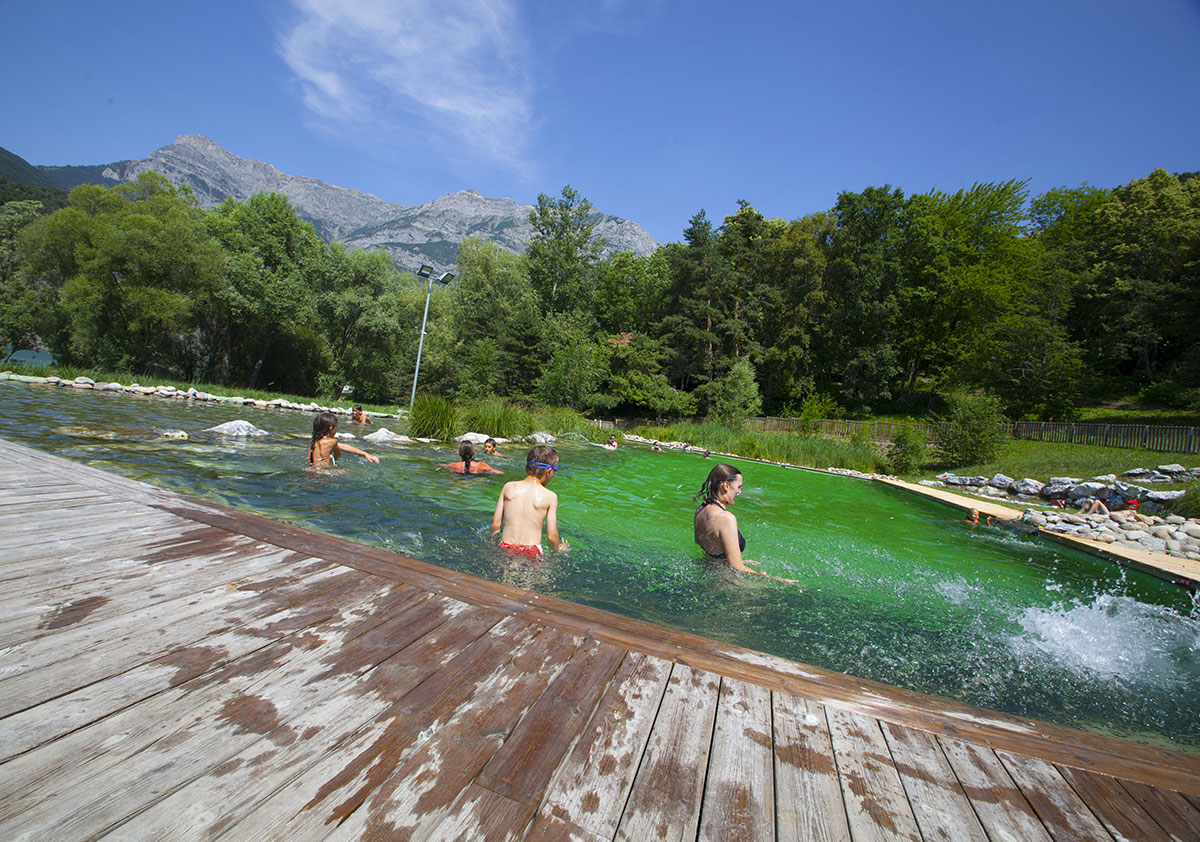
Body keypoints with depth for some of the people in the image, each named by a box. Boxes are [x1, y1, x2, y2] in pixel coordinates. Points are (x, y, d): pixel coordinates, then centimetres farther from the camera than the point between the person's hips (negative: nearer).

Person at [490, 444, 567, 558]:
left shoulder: (508, 487, 1)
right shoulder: (550, 497, -6)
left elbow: (495, 523, 5)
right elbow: (551, 536, -4)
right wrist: (558, 549, 17)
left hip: (506, 549, 3)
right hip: (531, 553, -3)